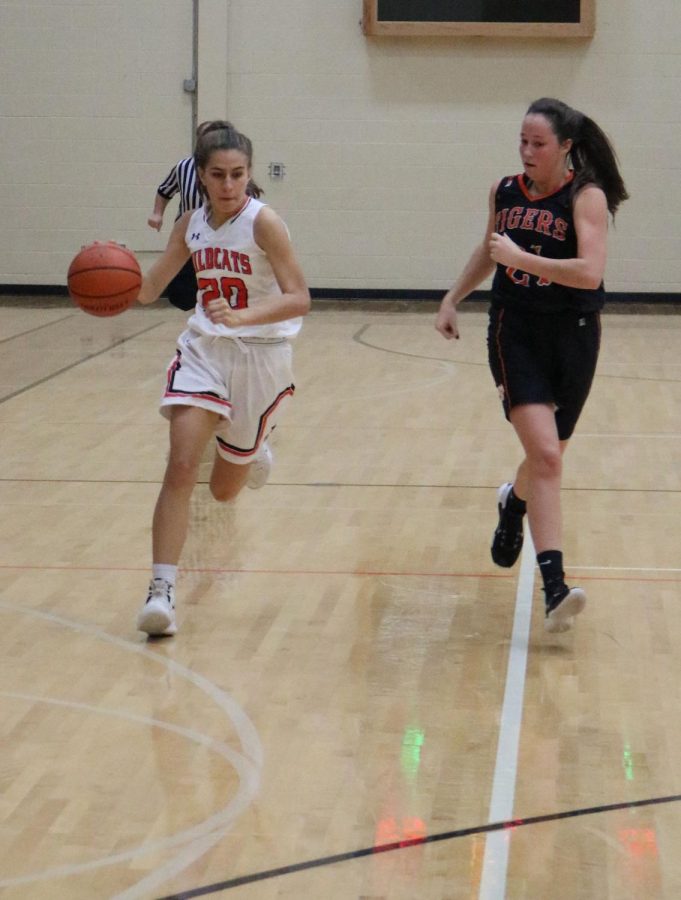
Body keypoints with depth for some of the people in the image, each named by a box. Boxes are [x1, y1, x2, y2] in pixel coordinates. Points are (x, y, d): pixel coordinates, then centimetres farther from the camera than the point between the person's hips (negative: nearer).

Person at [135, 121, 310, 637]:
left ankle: (254, 450, 49)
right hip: (204, 348, 3)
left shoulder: (263, 223, -17)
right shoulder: (191, 225, -1)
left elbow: (299, 300, -24)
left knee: (225, 489, 12)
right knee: (180, 467, -17)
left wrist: (243, 316, -41)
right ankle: (161, 591, -18)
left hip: (261, 356, -3)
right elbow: (148, 289, 6)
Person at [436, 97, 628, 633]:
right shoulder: (505, 191, 3)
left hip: (572, 335, -1)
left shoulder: (586, 196, -10)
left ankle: (514, 503, 53)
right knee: (544, 454, -16)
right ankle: (554, 587, -23)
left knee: (548, 456, 15)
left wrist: (520, 257, -24)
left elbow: (589, 271, -24)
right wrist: (453, 299, 25)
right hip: (515, 332, 1)